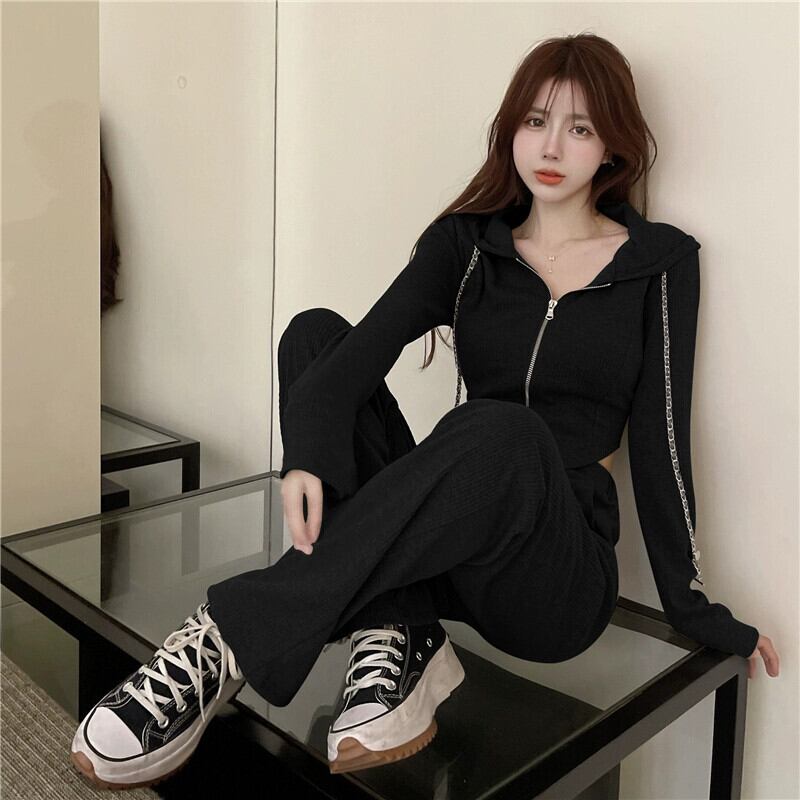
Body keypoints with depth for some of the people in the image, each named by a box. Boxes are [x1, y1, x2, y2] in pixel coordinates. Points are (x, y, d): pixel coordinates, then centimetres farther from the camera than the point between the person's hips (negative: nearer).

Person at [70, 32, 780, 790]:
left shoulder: (659, 262, 3)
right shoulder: (466, 242, 7)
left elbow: (658, 440, -1)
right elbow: (367, 350, -11)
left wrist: (696, 612, -2)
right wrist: (307, 456, -30)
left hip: (560, 577, -3)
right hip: (441, 541, 3)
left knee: (502, 430, -36)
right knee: (317, 333, -14)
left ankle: (226, 641, -33)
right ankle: (395, 635, -25)